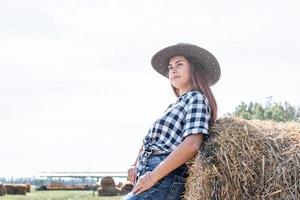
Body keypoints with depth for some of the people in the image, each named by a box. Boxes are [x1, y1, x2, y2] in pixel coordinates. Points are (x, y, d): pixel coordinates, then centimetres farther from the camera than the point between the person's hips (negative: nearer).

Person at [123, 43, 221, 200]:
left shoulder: (196, 99, -1)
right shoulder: (174, 106, 25)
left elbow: (192, 145, -16)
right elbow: (149, 140, 27)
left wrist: (153, 176, -18)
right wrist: (136, 164, 7)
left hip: (162, 184, -8)